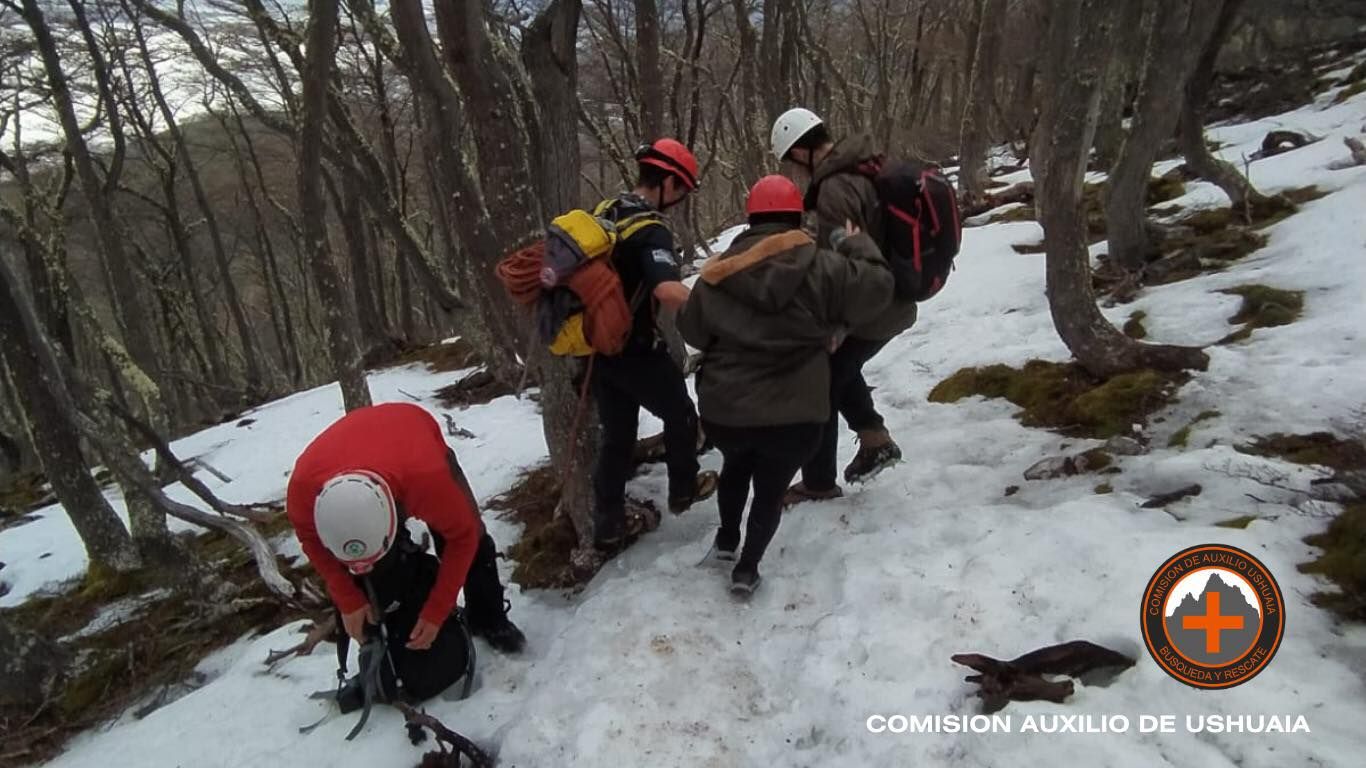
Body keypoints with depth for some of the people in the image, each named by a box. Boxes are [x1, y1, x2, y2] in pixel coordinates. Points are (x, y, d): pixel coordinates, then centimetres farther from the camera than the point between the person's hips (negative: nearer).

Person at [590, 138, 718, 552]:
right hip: (636, 350, -7)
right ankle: (683, 490, 37)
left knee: (616, 434, 17)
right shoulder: (651, 230, -23)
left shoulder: (606, 211, 4)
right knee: (680, 414, 19)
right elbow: (669, 292, -40)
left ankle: (607, 526, 21)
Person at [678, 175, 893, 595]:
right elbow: (877, 287, 0)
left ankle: (726, 537, 46)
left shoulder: (718, 273, 0)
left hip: (724, 412, 3)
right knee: (771, 489, 21)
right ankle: (747, 567, 21)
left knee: (735, 466, 34)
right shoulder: (821, 268, -9)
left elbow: (692, 331, 11)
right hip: (795, 417, -2)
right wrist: (857, 245, 15)